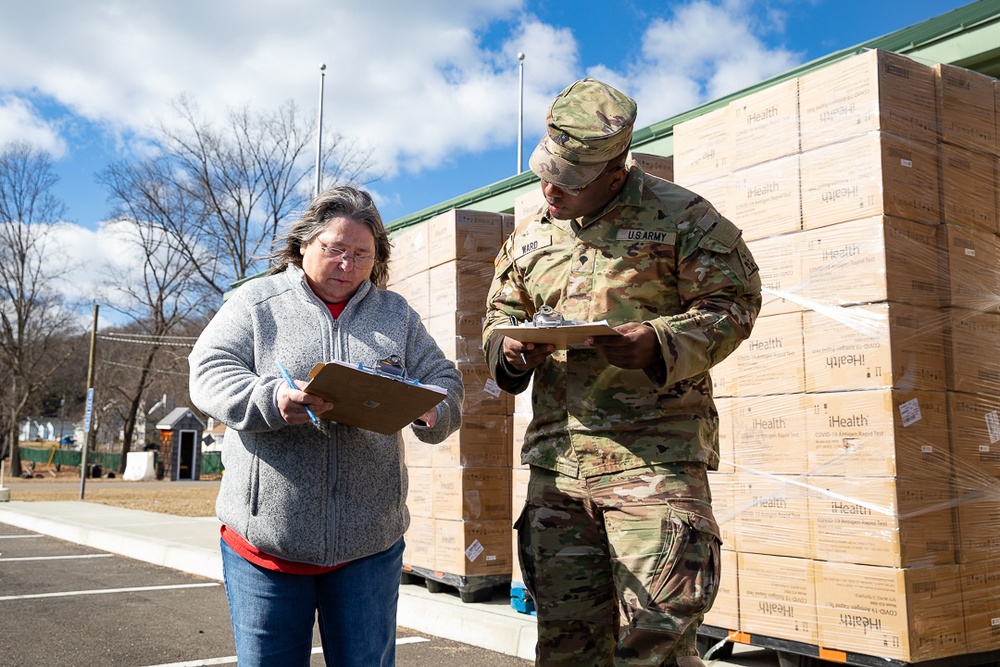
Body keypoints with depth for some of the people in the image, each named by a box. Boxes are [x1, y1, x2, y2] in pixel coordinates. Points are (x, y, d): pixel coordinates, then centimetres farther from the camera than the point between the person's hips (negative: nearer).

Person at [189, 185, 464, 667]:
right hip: (266, 537, -1)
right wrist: (272, 401, -26)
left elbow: (444, 381, 7)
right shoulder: (257, 302, 4)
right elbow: (209, 373, -6)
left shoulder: (396, 314, 12)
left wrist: (429, 411, -17)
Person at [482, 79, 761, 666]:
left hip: (655, 456, -5)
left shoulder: (679, 216, -2)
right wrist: (511, 350, 0)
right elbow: (500, 311, 24)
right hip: (556, 458, 5)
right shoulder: (530, 235, 15)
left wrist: (659, 343, -19)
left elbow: (733, 302, -2)